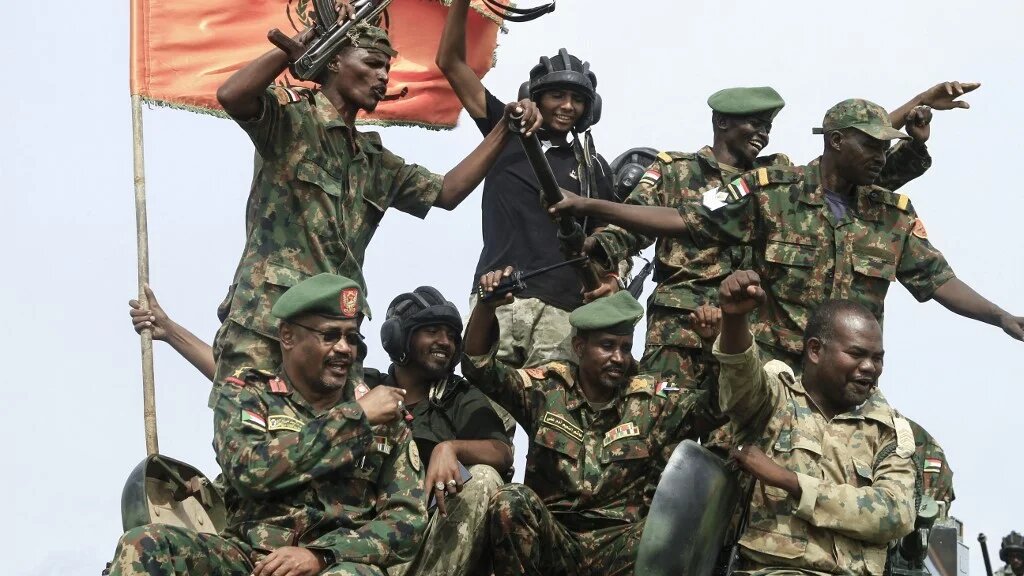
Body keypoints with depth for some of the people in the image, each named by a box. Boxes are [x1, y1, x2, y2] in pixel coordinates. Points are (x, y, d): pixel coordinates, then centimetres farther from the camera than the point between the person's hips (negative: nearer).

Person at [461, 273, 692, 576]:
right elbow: (479, 367, -4)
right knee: (511, 502, -32)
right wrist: (487, 307, -19)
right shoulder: (547, 388, 5)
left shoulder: (654, 400, 7)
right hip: (551, 537, 1)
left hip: (617, 542, -1)